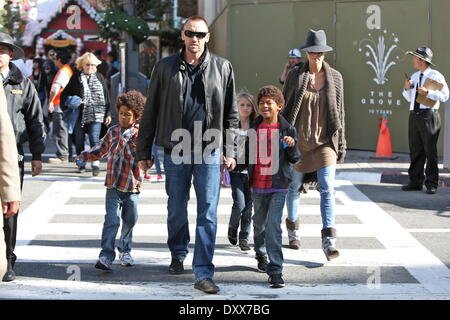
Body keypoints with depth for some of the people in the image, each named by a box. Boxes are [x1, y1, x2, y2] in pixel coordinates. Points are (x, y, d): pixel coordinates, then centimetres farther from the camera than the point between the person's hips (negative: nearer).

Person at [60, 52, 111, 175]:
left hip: (96, 115, -1)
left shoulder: (99, 77, 11)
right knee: (79, 140, 7)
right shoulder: (76, 78, 5)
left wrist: (108, 114, 9)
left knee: (94, 139, -12)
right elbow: (65, 94, 8)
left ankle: (96, 164, -13)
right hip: (79, 115, 1)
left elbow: (106, 96, 13)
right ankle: (81, 163, 22)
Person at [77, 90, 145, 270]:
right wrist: (84, 156, 14)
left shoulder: (140, 133, -1)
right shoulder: (113, 131, 9)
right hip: (113, 185, 0)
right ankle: (106, 256, -13)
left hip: (132, 186, 0)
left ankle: (125, 251, 32)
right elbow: (101, 149, 21)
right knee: (112, 220, -10)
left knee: (130, 221, 13)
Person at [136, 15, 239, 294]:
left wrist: (229, 151, 2)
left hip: (210, 150, -1)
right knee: (176, 209, 13)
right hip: (176, 150, 1)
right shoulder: (166, 67, 4)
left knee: (208, 213, -5)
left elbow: (231, 113, 8)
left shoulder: (222, 68, 4)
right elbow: (151, 111, 8)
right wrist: (144, 150, 6)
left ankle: (204, 273, -4)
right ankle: (178, 257, 35)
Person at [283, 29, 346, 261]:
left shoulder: (335, 77, 3)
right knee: (294, 186, 12)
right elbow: (285, 107, 2)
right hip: (298, 140, 0)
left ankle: (329, 241, -16)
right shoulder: (295, 75, -1)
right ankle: (292, 225, 36)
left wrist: (341, 143, 7)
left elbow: (339, 111, 8)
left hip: (325, 141, 0)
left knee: (327, 188, -11)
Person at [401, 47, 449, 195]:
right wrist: (406, 89, 6)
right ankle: (415, 181, 14)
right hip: (414, 115, 7)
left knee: (430, 150, -4)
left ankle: (431, 184, 0)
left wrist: (428, 92, -18)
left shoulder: (436, 76, -3)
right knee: (415, 149, 8)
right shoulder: (414, 77, 18)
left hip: (429, 115, -7)